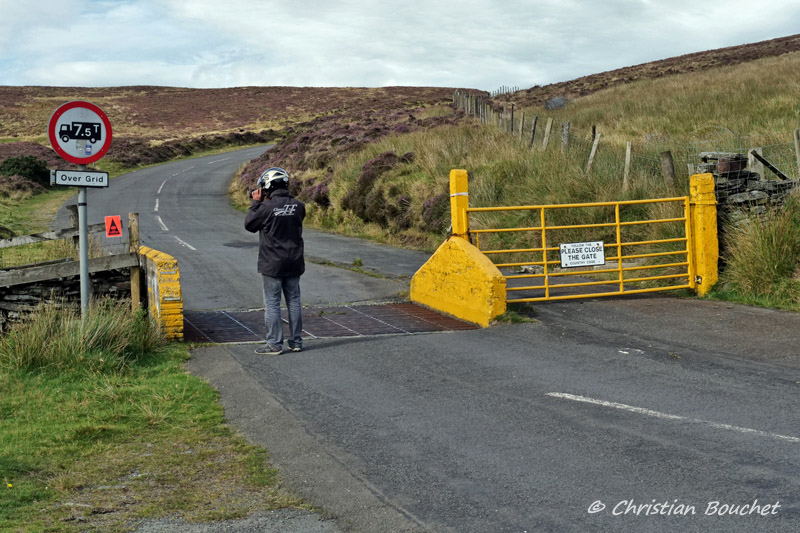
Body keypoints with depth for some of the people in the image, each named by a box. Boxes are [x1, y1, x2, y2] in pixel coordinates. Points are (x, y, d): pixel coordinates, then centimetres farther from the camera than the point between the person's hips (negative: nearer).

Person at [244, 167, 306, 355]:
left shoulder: (266, 207, -17)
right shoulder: (298, 206, -2)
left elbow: (249, 225, -2)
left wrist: (256, 202, 5)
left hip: (272, 264, -5)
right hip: (294, 263, 5)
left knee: (272, 304, 2)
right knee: (294, 301, 12)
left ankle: (274, 344, 5)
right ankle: (296, 341, 18)